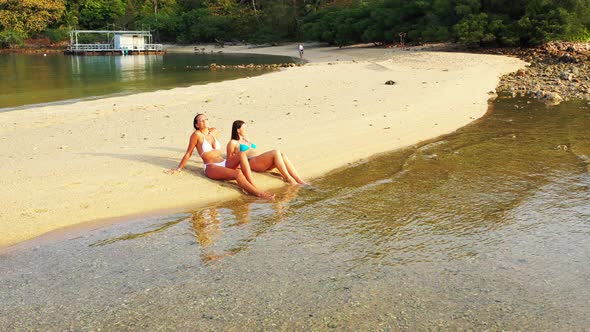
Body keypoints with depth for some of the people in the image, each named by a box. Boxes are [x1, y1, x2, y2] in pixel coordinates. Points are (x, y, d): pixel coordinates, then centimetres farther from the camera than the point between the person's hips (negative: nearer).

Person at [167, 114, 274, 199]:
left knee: (242, 155, -25)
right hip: (211, 168, -6)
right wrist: (179, 169, 7)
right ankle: (258, 193, -38)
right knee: (237, 173, -32)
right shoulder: (196, 135, -2)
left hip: (225, 163, 6)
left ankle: (253, 185, -33)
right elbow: (188, 153, 4)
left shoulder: (214, 131, 17)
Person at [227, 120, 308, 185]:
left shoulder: (246, 141, 33)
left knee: (282, 155, -22)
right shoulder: (233, 143, 10)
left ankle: (300, 180, -33)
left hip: (260, 161, 7)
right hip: (250, 162, -7)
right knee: (275, 152, -29)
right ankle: (288, 179, -34)